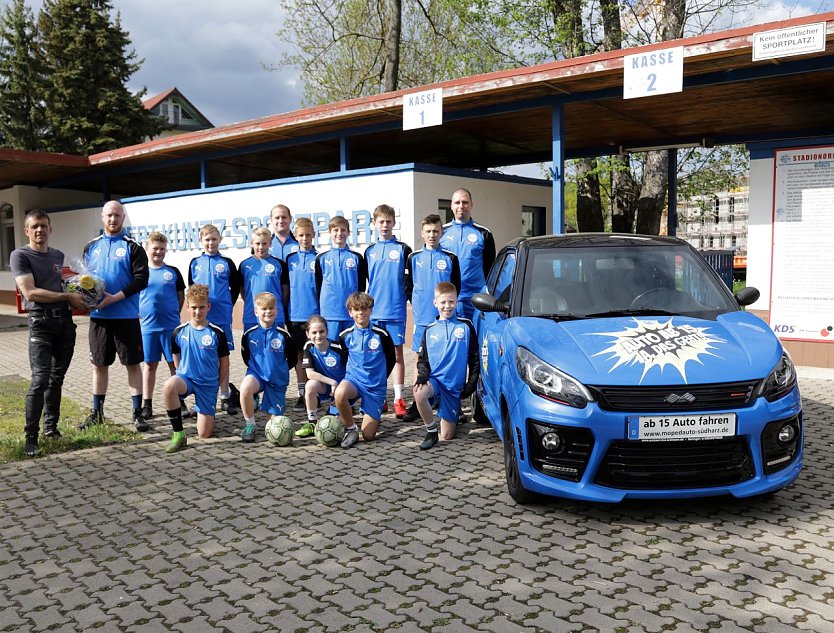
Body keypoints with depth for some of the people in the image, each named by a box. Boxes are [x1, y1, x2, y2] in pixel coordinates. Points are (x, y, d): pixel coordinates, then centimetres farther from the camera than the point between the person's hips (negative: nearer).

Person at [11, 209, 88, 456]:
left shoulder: (58, 256, 15)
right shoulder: (20, 255, -4)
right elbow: (30, 292, -14)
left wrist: (77, 300, 9)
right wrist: (68, 296, -12)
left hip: (65, 320, 6)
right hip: (41, 322, -6)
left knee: (57, 378, 11)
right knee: (40, 380, -12)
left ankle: (51, 426, 23)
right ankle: (31, 437, -5)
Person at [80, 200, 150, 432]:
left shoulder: (133, 247, -2)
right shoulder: (91, 246, 11)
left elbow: (141, 280, -10)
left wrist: (114, 298, -18)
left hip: (126, 316, -4)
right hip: (98, 316, 4)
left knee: (133, 364, 2)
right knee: (99, 364, 11)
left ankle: (138, 413, 9)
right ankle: (97, 412, 23)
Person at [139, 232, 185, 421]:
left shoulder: (173, 272, 5)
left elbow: (181, 296, 11)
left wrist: (174, 314, 3)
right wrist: (139, 316, 1)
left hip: (171, 326, 0)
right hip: (147, 326, 1)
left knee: (175, 363, 2)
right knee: (149, 365, 8)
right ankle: (147, 404, 16)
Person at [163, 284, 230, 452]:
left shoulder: (217, 333, -8)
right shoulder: (179, 332, -2)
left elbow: (224, 363, 2)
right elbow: (176, 359, 12)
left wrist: (216, 384, 6)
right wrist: (183, 377, 9)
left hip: (209, 384, -1)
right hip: (186, 377, 1)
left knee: (205, 434, -3)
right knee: (169, 387, -38)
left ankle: (206, 411, 35)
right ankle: (178, 434, -22)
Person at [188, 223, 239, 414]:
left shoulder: (227, 263, 3)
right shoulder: (195, 263, 7)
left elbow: (235, 288, 9)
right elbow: (191, 287, 16)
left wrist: (228, 305, 2)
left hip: (222, 318, -1)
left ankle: (225, 397, 11)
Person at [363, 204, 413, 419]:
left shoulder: (403, 249, 1)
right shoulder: (369, 251, 11)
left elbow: (411, 280, 3)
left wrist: (409, 298, -6)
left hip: (396, 310, -3)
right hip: (373, 311, 3)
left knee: (397, 353, 1)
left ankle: (398, 399, 4)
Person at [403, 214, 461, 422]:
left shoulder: (450, 258, 2)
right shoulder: (414, 258, 7)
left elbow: (456, 287, 5)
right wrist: (415, 303, 3)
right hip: (421, 317, 2)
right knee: (420, 359, 5)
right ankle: (417, 404, 11)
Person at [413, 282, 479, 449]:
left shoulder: (466, 326, 1)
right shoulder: (429, 330, 6)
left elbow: (474, 358, 4)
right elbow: (422, 359, 9)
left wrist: (472, 383, -2)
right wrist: (422, 375, -10)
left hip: (454, 385, -1)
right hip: (434, 379, 1)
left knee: (447, 436, 0)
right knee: (419, 393, -37)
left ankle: (456, 413, 35)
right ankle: (431, 430, -12)